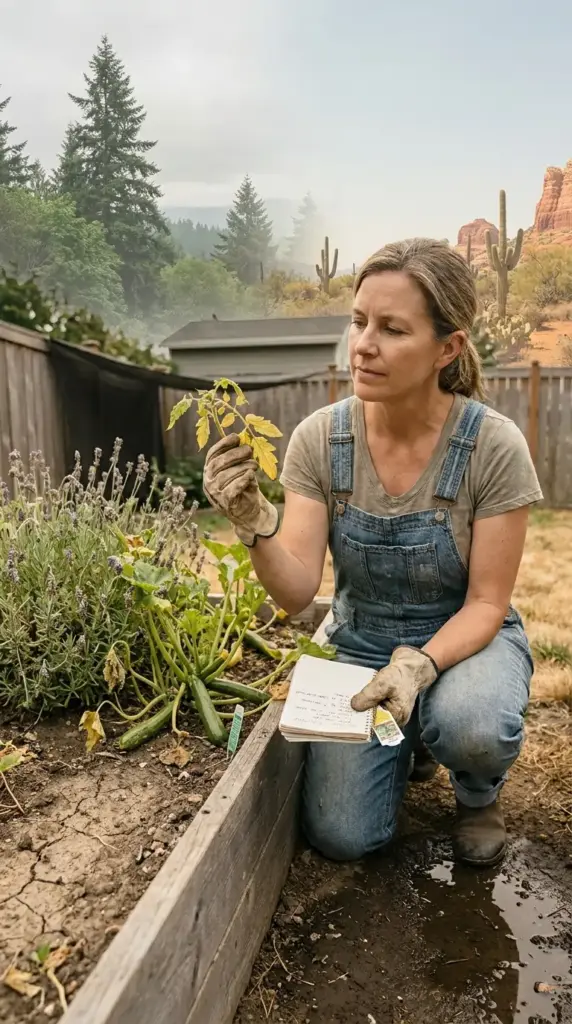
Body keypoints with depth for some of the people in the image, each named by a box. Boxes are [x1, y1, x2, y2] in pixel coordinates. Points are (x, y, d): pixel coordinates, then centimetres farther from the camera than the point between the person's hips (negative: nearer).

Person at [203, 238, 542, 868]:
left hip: (466, 640, -1)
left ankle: (479, 794, 4)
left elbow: (486, 603, -14)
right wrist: (255, 525, -37)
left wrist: (419, 665, -32)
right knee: (340, 836, -9)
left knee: (469, 725, -36)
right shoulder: (319, 439, -15)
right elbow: (297, 592, -18)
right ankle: (405, 743, 25)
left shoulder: (494, 446, -21)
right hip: (360, 644, 2)